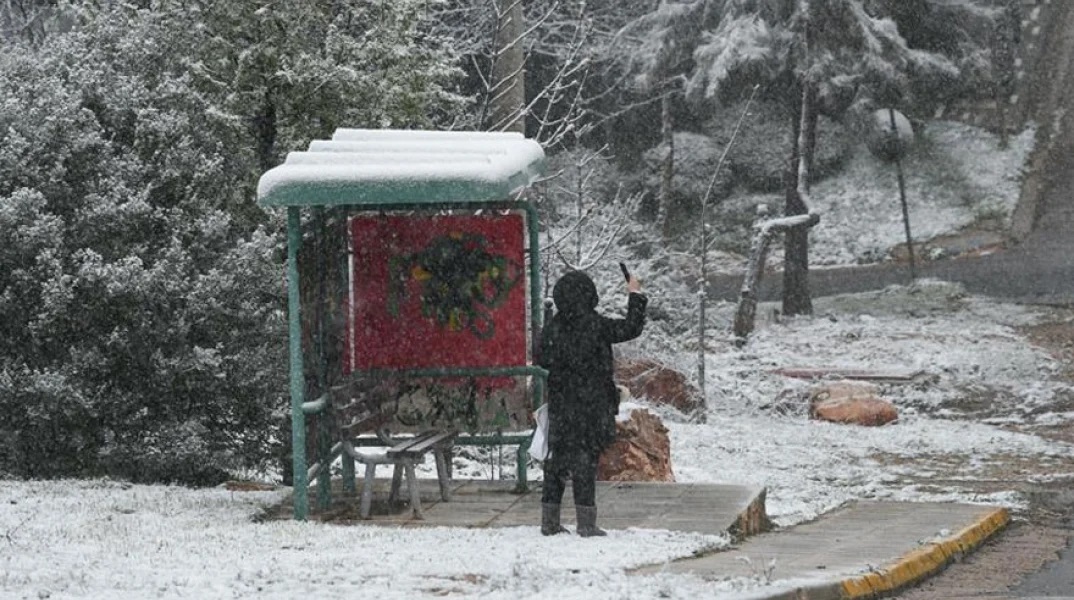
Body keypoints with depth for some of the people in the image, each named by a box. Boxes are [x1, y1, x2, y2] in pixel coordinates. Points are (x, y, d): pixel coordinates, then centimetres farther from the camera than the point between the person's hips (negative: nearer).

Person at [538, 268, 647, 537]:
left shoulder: (552, 329, 1)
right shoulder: (595, 325, -13)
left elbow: (543, 363, 7)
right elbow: (631, 328, -4)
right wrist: (636, 296, 8)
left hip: (560, 406, 5)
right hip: (590, 404, -5)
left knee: (558, 458, 11)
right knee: (585, 459, -2)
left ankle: (550, 521, 13)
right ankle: (586, 523, -2)